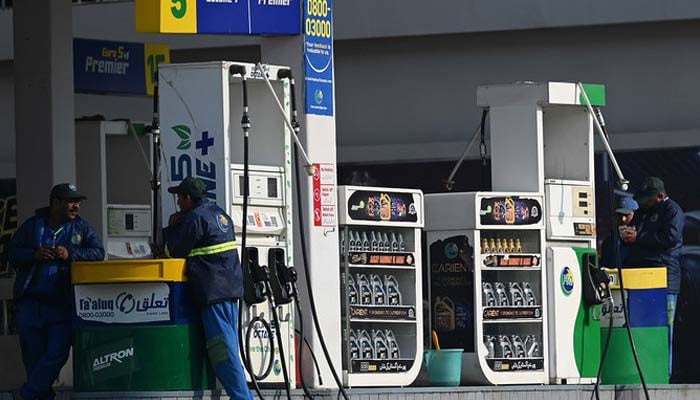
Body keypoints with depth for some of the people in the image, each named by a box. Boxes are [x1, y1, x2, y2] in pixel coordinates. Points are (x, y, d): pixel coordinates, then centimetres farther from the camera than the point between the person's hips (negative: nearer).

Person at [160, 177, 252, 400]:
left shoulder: (195, 218, -11)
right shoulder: (220, 214, 17)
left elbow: (174, 251, -6)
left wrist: (171, 228, 10)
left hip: (214, 291, -9)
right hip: (232, 288, 9)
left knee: (222, 348, -9)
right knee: (229, 346, 13)